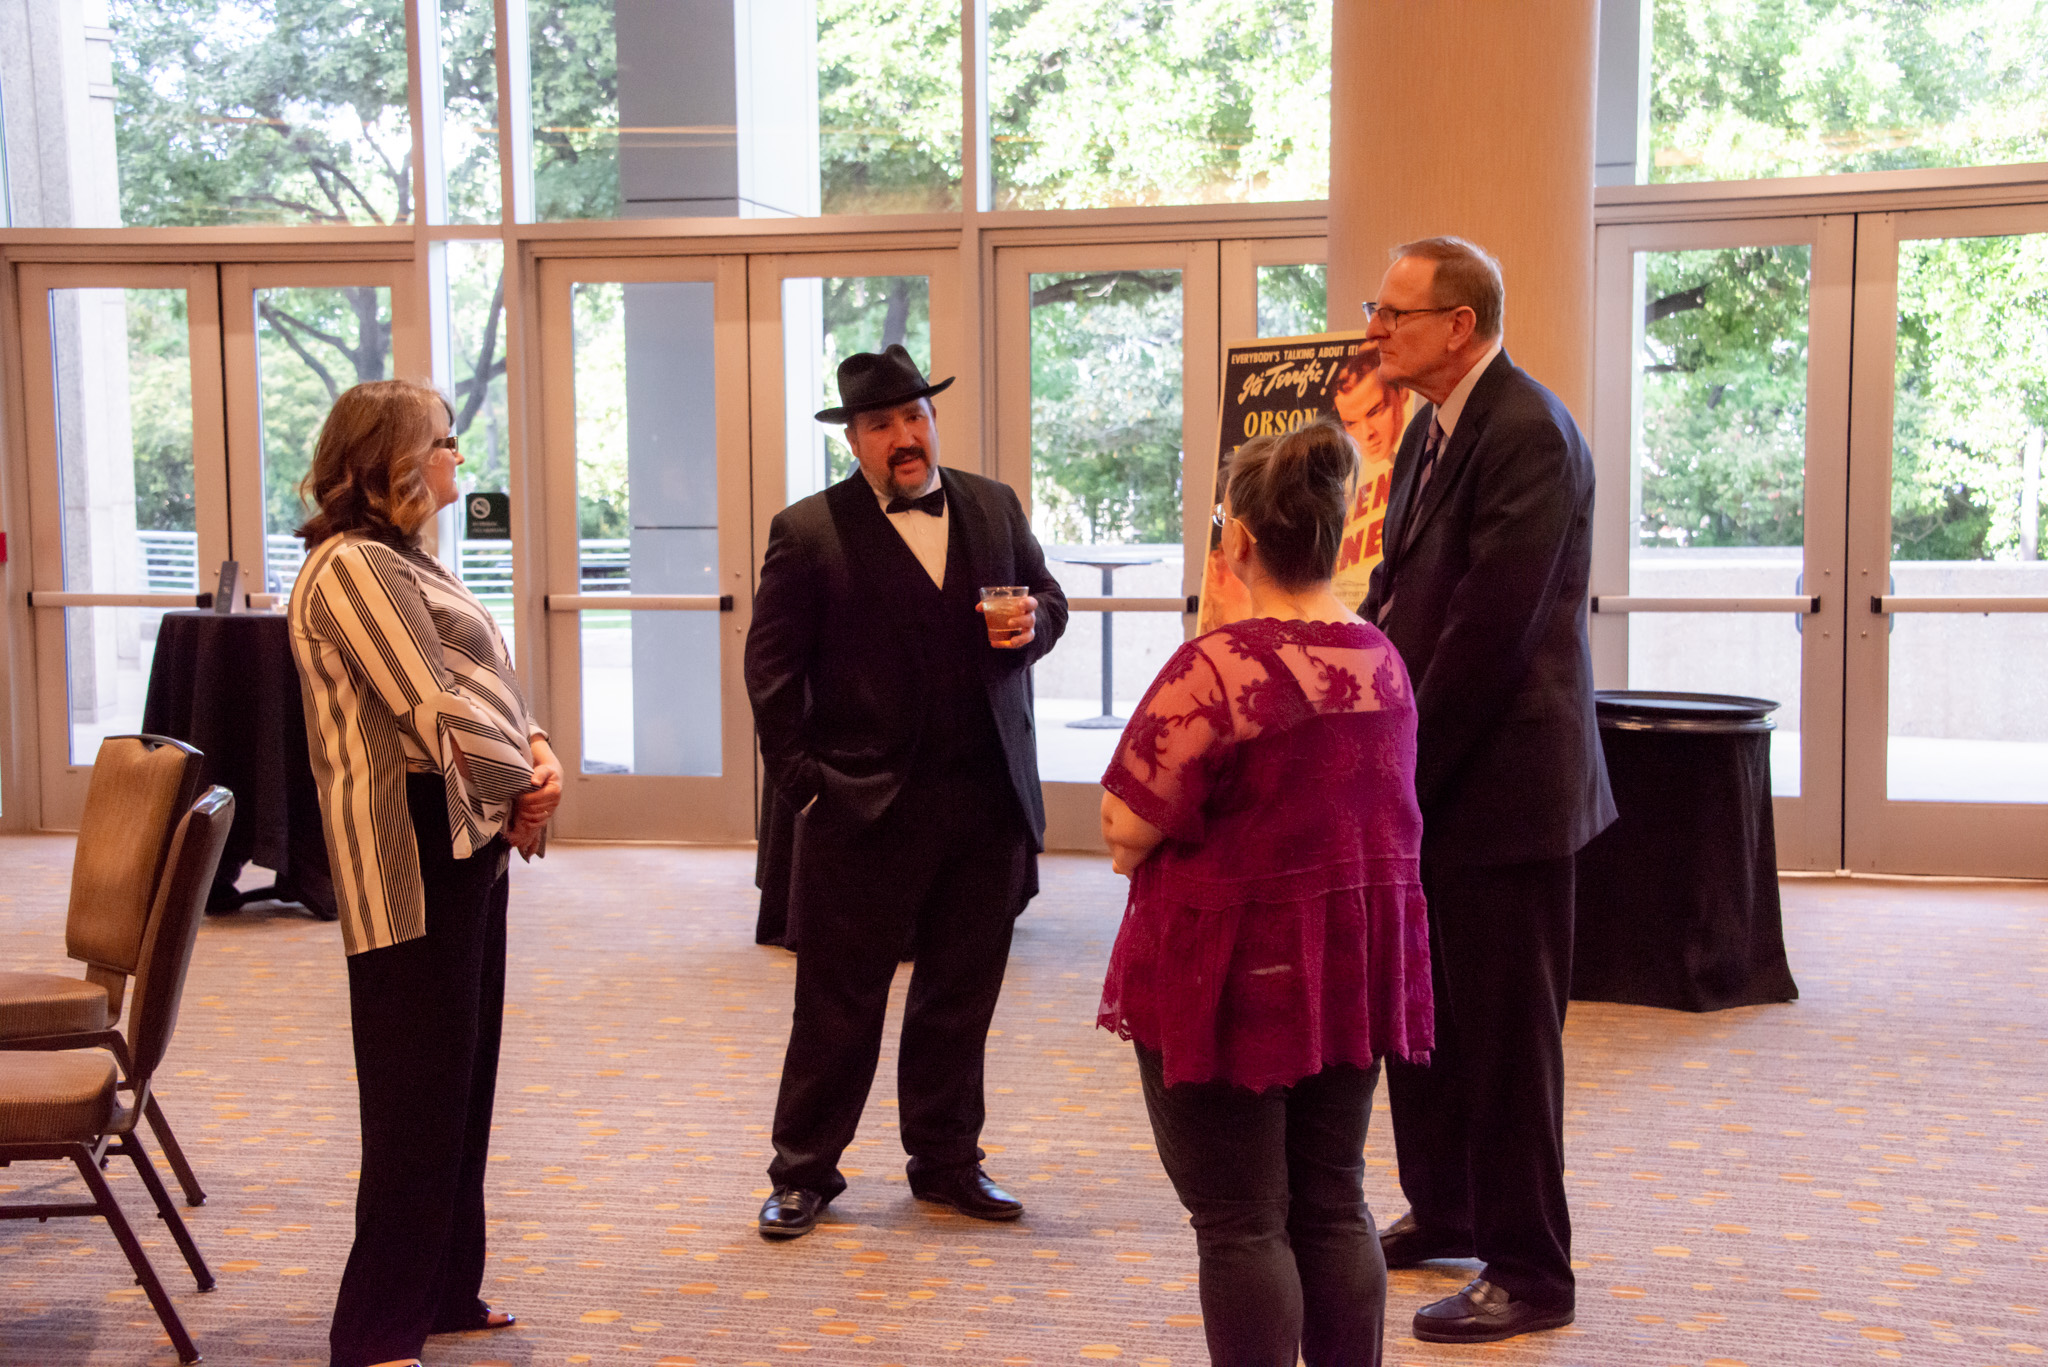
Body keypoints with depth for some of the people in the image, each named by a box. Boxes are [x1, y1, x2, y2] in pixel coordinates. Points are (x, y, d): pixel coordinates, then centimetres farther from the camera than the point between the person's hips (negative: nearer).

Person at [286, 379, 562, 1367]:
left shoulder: (407, 561, 19)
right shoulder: (352, 565, -14)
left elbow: (481, 683, 17)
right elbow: (435, 708, -21)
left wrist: (538, 750, -2)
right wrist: (525, 783, -9)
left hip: (469, 837, 11)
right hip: (414, 850, -10)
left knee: (462, 1073, 17)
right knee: (420, 1083, -4)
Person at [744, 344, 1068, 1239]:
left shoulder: (995, 508, 10)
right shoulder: (808, 531, -3)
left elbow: (1046, 596, 20)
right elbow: (772, 668, -3)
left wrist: (1034, 622, -4)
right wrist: (800, 781, -8)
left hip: (986, 798, 4)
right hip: (865, 804, -4)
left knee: (962, 993, 13)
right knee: (838, 1000, 4)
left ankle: (946, 1161, 27)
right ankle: (804, 1171, 19)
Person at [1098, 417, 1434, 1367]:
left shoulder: (1216, 669, -21)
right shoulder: (1381, 658, 3)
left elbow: (1127, 830, -17)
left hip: (1232, 976, -7)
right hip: (1354, 967, 7)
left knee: (1241, 1225, 5)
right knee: (1333, 1207, 16)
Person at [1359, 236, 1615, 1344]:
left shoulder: (1527, 432, -18)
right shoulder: (1430, 431, 12)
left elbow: (1492, 624, -22)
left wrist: (1406, 764, -18)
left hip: (1500, 783, -9)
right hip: (1426, 779, 10)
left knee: (1505, 1032, 1)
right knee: (1420, 1012, 20)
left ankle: (1529, 1273, 14)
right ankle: (1441, 1212, 37)